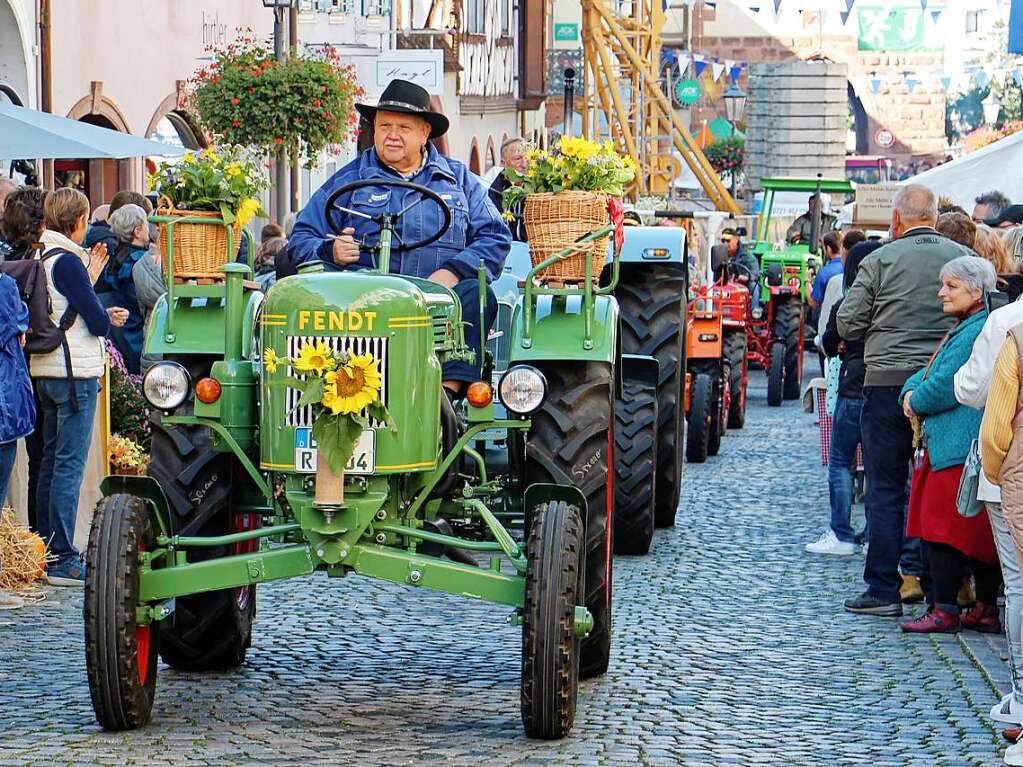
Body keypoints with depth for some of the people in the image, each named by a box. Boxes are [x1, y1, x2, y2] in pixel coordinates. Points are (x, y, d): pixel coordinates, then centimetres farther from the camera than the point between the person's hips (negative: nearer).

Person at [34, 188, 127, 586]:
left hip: (45, 372, 9)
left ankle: (46, 552, 20)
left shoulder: (41, 258, 11)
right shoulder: (68, 261, -16)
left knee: (50, 461, 15)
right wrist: (111, 315, 5)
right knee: (70, 465, -7)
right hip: (75, 373, -9)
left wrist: (89, 278, 12)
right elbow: (98, 322, -16)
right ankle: (64, 562, -6)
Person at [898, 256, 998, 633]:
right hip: (943, 443, 10)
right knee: (976, 531, 12)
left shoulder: (977, 333, -16)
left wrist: (916, 401, -1)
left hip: (959, 447, -10)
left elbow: (946, 387, -20)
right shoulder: (962, 329, 19)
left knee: (946, 527, -8)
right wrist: (912, 392, 1)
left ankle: (944, 611, -4)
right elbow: (928, 373, 22)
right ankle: (987, 609, 16)